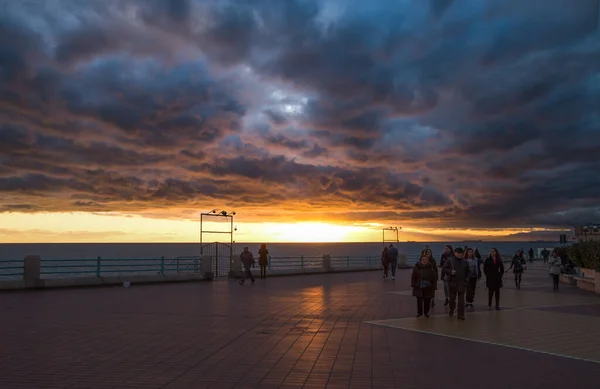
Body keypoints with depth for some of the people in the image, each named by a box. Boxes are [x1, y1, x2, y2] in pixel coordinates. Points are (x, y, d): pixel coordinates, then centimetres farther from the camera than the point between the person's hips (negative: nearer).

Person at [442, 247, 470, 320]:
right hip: (452, 282, -2)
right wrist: (450, 271, -19)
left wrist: (466, 280, 7)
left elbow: (467, 272, 17)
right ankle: (451, 310, 34)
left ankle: (460, 314, 3)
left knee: (461, 299, -3)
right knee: (452, 298, 9)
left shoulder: (464, 262, 8)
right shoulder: (449, 260, -3)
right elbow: (445, 268, -3)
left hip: (462, 283, 2)